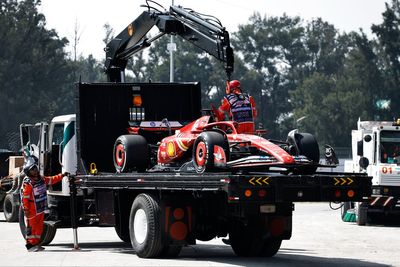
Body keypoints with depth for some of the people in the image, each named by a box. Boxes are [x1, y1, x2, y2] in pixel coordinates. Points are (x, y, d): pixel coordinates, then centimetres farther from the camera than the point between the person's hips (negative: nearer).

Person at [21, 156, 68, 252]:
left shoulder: (41, 179, 7)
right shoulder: (27, 183, -19)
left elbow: (52, 180, 21)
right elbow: (24, 197, -19)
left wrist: (62, 175, 15)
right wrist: (26, 209, -21)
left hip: (41, 209, 8)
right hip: (32, 211, -8)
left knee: (39, 227, 13)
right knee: (31, 227, -2)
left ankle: (36, 243, 21)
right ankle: (30, 245, 3)